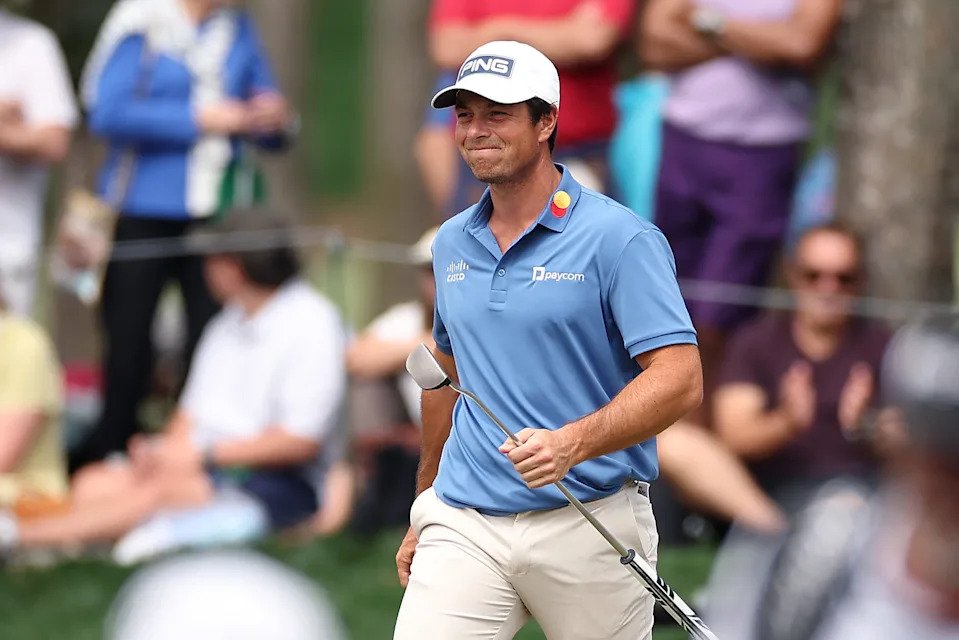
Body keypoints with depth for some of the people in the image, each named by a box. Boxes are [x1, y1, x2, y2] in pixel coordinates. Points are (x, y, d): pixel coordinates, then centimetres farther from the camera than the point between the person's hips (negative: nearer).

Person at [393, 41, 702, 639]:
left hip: (589, 525, -4)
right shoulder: (451, 244, 12)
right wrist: (425, 509, 26)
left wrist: (572, 443, -29)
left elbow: (680, 380, -15)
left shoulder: (621, 240, -8)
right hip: (463, 527, 4)